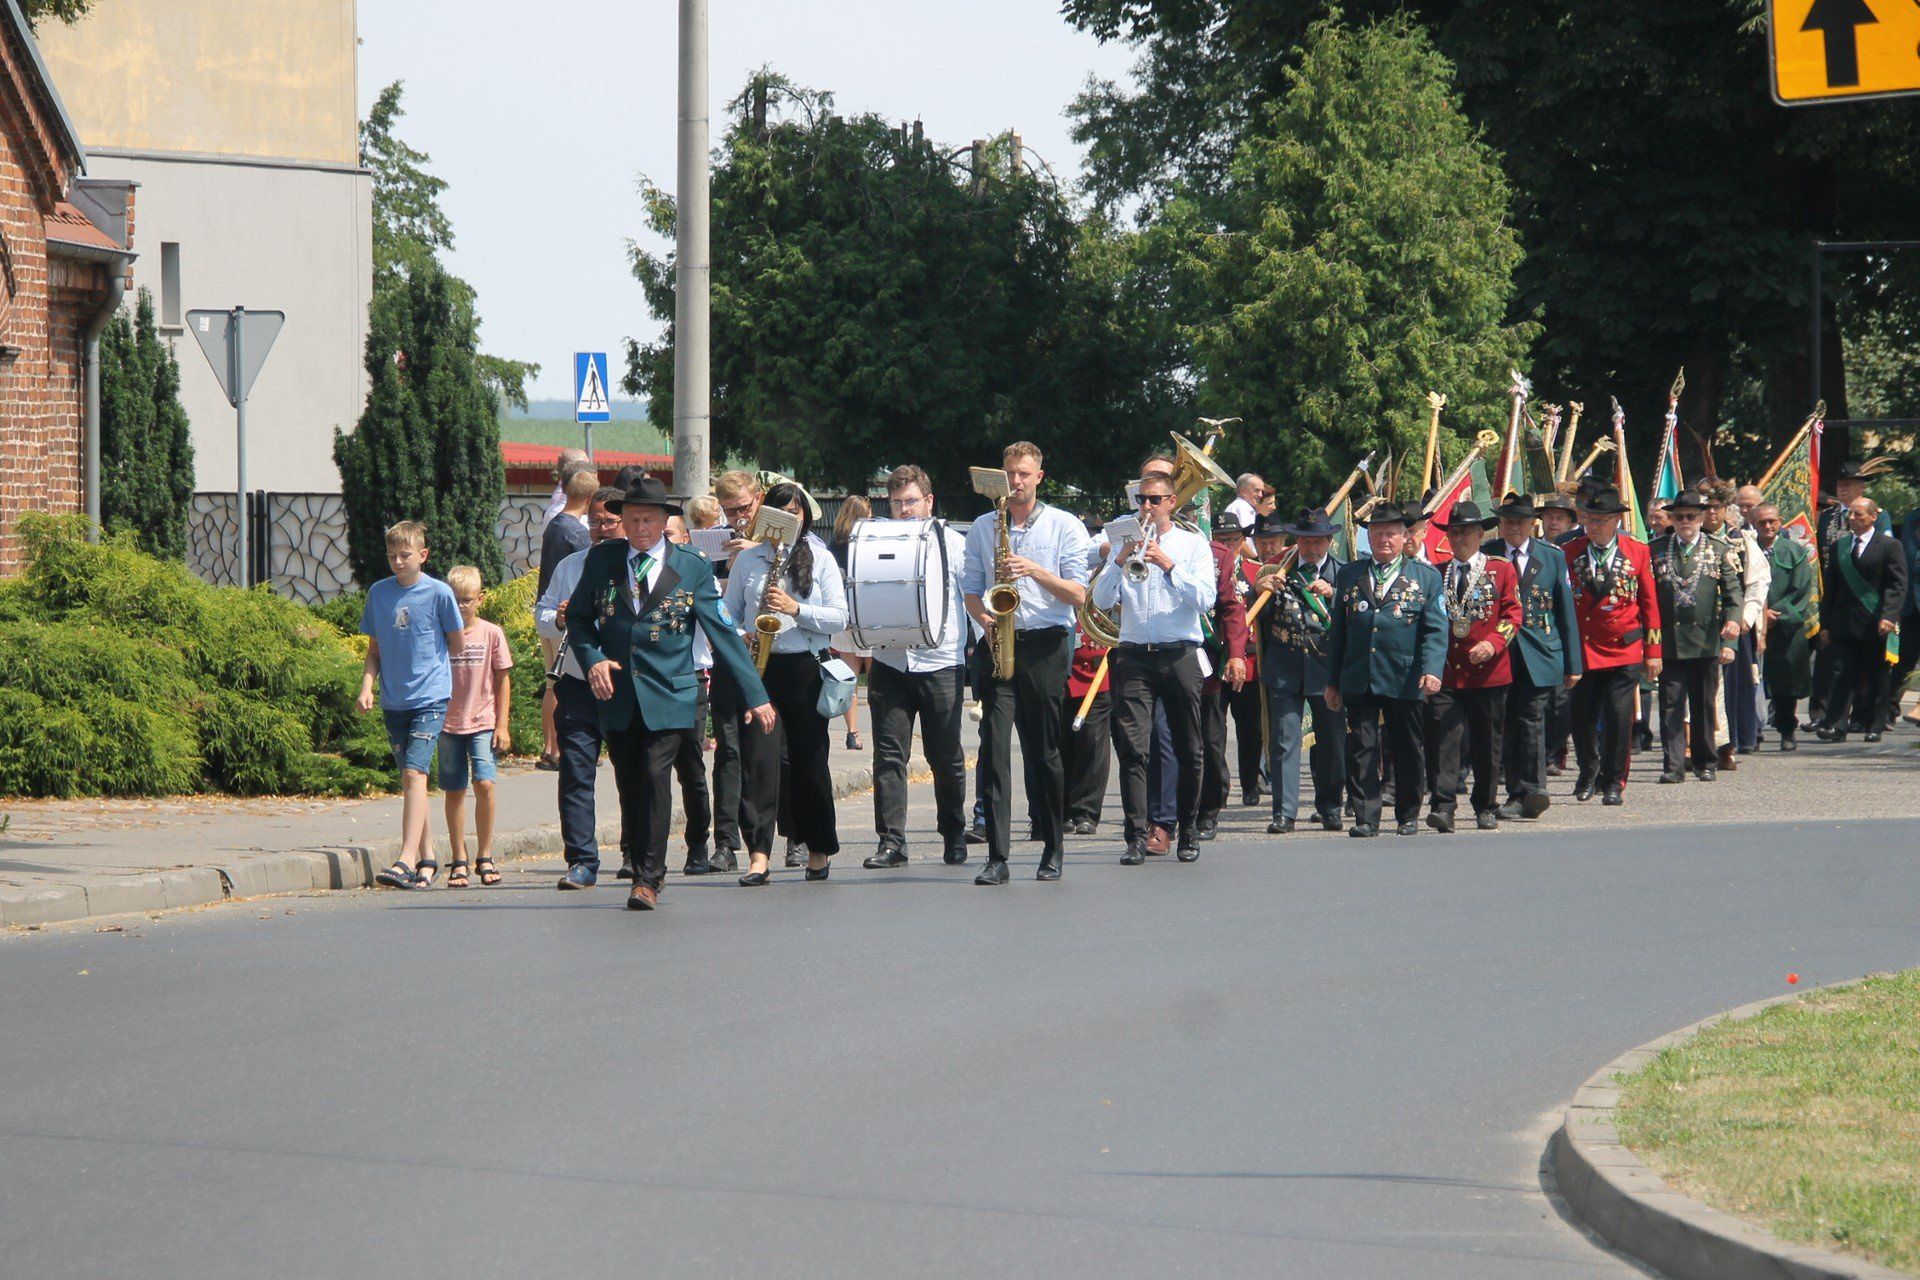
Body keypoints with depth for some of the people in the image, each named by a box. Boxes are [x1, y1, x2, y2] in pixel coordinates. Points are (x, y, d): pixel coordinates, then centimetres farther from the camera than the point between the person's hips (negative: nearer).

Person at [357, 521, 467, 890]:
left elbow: (458, 644, 5)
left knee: (415, 773, -15)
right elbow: (375, 649, 13)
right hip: (393, 700, 5)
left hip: (430, 697, -5)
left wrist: (424, 654, 10)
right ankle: (426, 857, 21)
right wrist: (367, 685, 0)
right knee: (409, 778, 10)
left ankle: (406, 860, -22)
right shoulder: (378, 593, 6)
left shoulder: (439, 593, -5)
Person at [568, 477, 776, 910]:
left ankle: (649, 878, -11)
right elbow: (578, 617, 16)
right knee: (630, 789, 4)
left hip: (667, 697, -3)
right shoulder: (601, 561, 8)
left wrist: (754, 696, 2)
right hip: (618, 696, 3)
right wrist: (592, 659, -4)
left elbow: (723, 633, 4)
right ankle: (644, 872, 17)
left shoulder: (693, 569, 3)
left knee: (656, 777, -15)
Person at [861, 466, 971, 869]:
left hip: (941, 664, -2)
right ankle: (891, 841, -4)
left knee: (946, 757, 5)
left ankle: (953, 836, 20)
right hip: (889, 664, 2)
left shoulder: (953, 544, 5)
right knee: (888, 754, -5)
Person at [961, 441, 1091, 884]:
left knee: (1044, 752, 1)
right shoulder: (982, 527, 13)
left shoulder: (1065, 527, 4)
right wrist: (985, 620, -6)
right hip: (997, 646, 2)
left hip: (1045, 647, -2)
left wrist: (1036, 571, -16)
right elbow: (971, 590, 14)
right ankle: (996, 856, -11)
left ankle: (1053, 848, 14)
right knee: (993, 748, -8)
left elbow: (1078, 595, -1)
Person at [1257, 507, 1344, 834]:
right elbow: (1258, 617, 2)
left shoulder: (1343, 572, 3)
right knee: (1284, 739, -5)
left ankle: (1329, 808, 22)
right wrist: (1261, 590, -17)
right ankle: (1284, 812, -3)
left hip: (1327, 667, 0)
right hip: (1284, 668, 0)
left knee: (1331, 740, 8)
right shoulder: (1279, 570, 6)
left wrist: (1333, 595, -23)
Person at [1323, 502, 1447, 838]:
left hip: (1405, 682, -2)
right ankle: (1366, 818, 0)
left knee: (1408, 752, 6)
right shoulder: (1350, 575, 13)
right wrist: (1333, 681, 9)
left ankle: (1408, 816, 19)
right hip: (1358, 681, 2)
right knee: (1361, 749, -3)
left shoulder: (1426, 576, 7)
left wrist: (1432, 670, -16)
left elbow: (1436, 630, -1)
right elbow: (1337, 631, 13)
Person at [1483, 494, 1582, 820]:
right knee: (1506, 727, 1)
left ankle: (1531, 791, -12)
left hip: (1539, 656, -1)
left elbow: (1566, 611, 10)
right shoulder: (1485, 557, 8)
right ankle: (1518, 793, 7)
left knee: (1532, 722, -10)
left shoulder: (1553, 557, 9)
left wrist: (1573, 664, 7)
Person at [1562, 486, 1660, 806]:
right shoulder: (1570, 553, 3)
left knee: (1619, 719, -5)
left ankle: (1613, 783, 7)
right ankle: (1588, 772, 30)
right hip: (1583, 649, 1)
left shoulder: (1637, 552, 3)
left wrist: (1653, 651, 3)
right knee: (1583, 719, 5)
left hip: (1625, 649, -1)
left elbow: (1650, 603, 6)